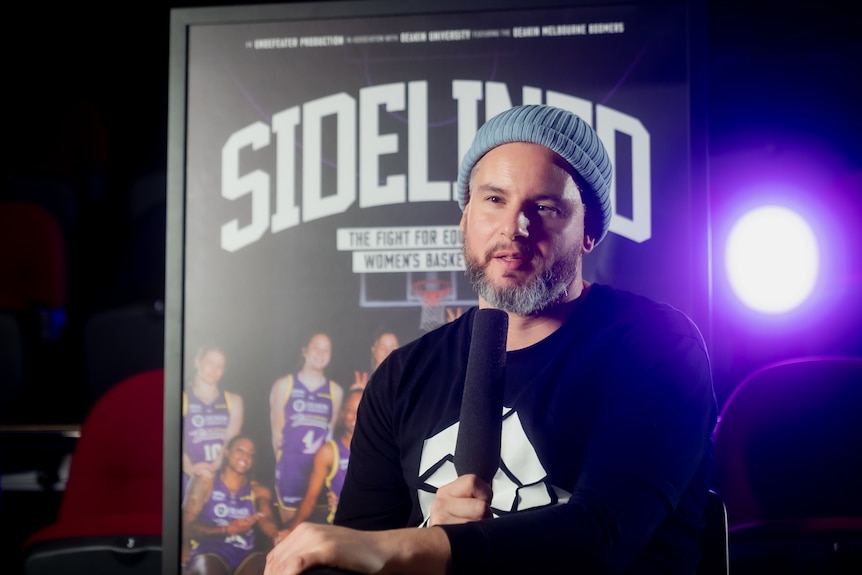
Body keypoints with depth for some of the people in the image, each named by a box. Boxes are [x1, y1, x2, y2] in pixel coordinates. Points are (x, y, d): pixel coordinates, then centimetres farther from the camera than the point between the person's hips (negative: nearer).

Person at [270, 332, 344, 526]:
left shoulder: (335, 391, 8)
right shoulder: (284, 385, 4)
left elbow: (330, 431, 12)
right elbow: (277, 430, 5)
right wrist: (284, 462, 2)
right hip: (290, 465, -2)